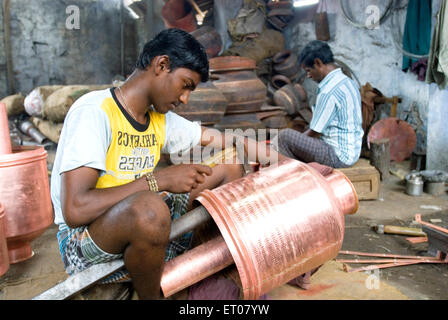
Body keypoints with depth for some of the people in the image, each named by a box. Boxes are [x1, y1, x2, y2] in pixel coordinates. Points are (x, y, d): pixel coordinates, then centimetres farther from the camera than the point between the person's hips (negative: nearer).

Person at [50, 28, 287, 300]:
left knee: (230, 168, 5)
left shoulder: (161, 121, 5)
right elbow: (75, 209, -27)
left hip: (143, 227, 7)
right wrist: (160, 180, -26)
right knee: (149, 207, -41)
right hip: (83, 239, -7)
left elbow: (228, 141, 11)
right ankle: (151, 295, -9)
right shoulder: (94, 111, -17)